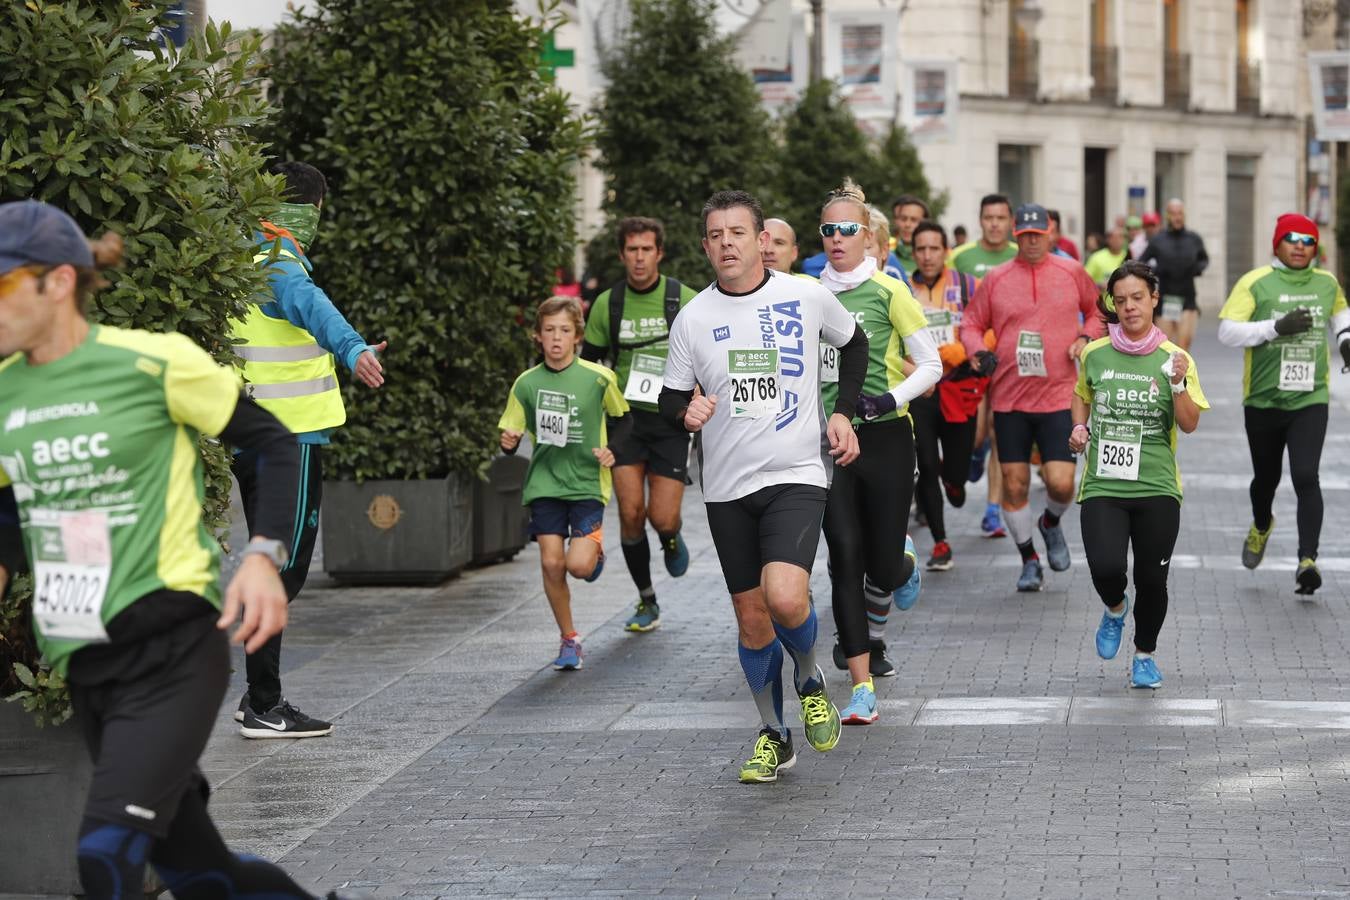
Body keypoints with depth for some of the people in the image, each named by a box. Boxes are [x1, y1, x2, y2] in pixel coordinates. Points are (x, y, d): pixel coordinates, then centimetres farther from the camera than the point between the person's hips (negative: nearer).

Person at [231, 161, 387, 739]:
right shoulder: (280, 263, -15)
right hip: (290, 436, -10)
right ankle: (264, 708, -7)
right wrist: (353, 349, -54)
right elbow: (311, 305, -37)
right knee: (283, 566, -7)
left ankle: (259, 697, 21)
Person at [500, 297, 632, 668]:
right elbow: (512, 433, 7)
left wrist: (610, 449, -7)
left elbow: (623, 419, 10)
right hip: (544, 482, 2)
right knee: (551, 562, -5)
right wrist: (508, 443, -15)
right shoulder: (527, 383, 0)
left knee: (579, 565, -16)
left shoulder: (598, 379, -5)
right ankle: (569, 639, 13)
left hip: (587, 482, -2)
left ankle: (595, 547, 23)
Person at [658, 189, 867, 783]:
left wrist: (843, 412, 6)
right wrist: (687, 414, -16)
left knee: (785, 598, -23)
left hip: (796, 476, -3)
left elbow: (854, 344, 17)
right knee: (752, 618, 7)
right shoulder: (693, 319, 0)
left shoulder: (807, 297, -2)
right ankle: (773, 737, 25)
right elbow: (670, 401, 7)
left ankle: (810, 683, 9)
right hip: (727, 488, 3)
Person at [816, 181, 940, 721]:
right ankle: (862, 687, -7)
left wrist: (892, 398, -17)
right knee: (845, 557, -8)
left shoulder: (887, 293, -4)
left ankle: (905, 568, 40)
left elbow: (931, 365, -2)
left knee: (882, 567, -1)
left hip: (885, 437, -3)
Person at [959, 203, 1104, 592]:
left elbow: (1097, 311, 18)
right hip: (1009, 398, 1)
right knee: (1014, 483, 3)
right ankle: (1029, 560, 21)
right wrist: (977, 351, -8)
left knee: (1061, 482, -11)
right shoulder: (996, 279, 3)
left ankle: (1051, 523, 25)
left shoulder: (1072, 272, 4)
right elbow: (971, 323, 11)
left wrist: (1086, 337, -1)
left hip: (1059, 397, -1)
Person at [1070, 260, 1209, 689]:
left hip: (1157, 489, 0)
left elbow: (1190, 424, -5)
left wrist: (1179, 384, -20)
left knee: (1152, 579, 2)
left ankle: (1144, 656, 28)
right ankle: (1115, 609, 20)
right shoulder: (1094, 355, 3)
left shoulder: (1174, 359, -1)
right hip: (1102, 487, 0)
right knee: (1106, 568, -18)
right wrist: (1079, 429, 5)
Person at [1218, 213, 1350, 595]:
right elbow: (1227, 331, -15)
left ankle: (1308, 560, -16)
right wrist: (1277, 326, -25)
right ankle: (1261, 526, 48)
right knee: (1266, 477, 15)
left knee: (1306, 477, -15)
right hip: (1263, 401, -1)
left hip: (1310, 401, 1)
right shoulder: (1255, 283, -7)